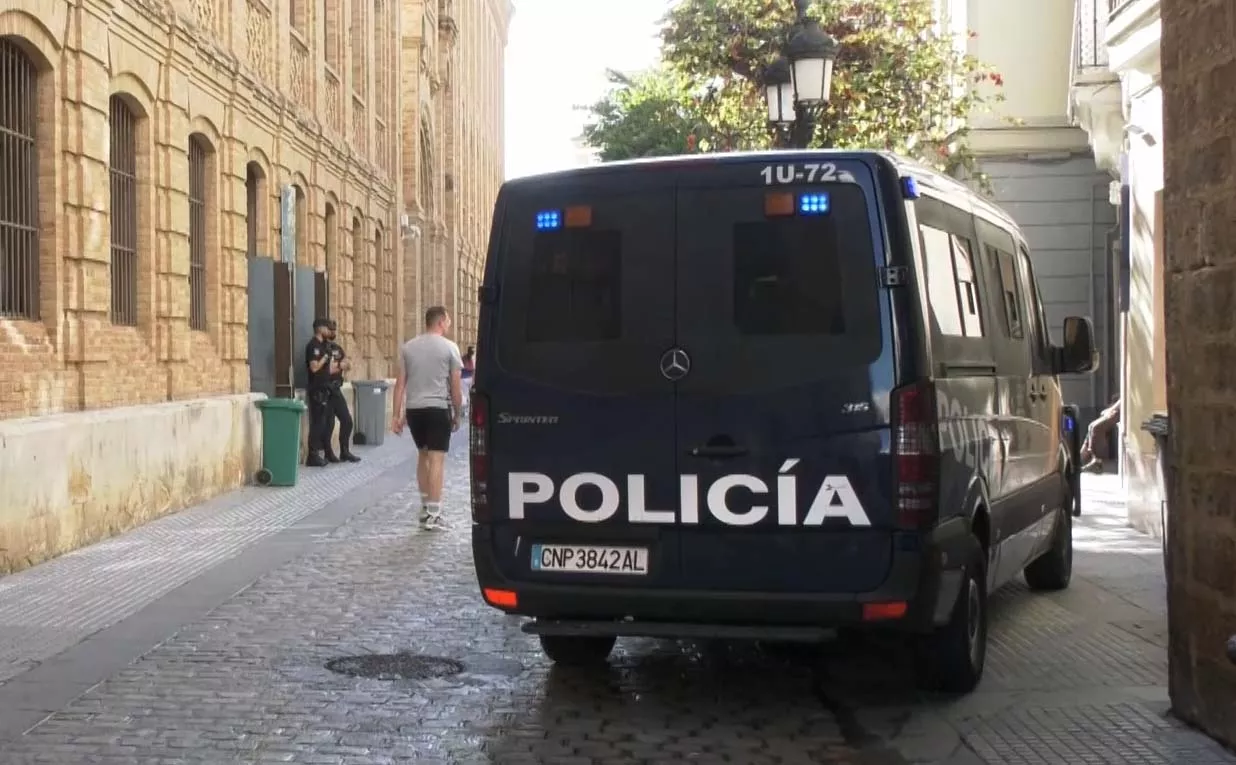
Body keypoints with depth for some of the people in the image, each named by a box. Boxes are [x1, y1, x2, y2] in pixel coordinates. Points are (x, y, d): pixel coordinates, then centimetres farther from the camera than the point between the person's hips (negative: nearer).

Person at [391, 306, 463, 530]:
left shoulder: (407, 347, 9)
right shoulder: (449, 347, -2)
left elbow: (400, 383, 6)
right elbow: (456, 386, -2)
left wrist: (397, 415, 7)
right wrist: (457, 415, 8)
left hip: (413, 409, 5)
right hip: (438, 408, -5)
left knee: (423, 455, 19)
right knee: (437, 459, -4)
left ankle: (425, 508, 25)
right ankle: (433, 514, -7)